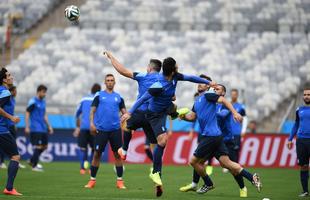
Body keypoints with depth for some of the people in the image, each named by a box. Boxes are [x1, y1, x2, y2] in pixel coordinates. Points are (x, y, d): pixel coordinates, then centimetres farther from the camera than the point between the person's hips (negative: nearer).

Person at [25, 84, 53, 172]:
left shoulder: (43, 102, 15)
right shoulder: (33, 102, -9)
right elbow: (27, 114, -9)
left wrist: (49, 126, 20)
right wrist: (27, 127, -14)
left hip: (43, 128, 8)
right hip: (36, 129, -8)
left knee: (44, 146, 9)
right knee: (38, 146, -10)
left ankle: (32, 161, 22)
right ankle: (34, 166, -2)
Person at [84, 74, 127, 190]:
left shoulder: (118, 97, 12)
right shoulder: (99, 96, 7)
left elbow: (124, 112, 9)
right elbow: (92, 111, 4)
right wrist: (91, 123, -11)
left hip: (115, 129, 2)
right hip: (101, 129, -2)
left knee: (118, 154, 0)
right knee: (97, 154, -1)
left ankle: (119, 181, 6)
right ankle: (92, 180, 8)